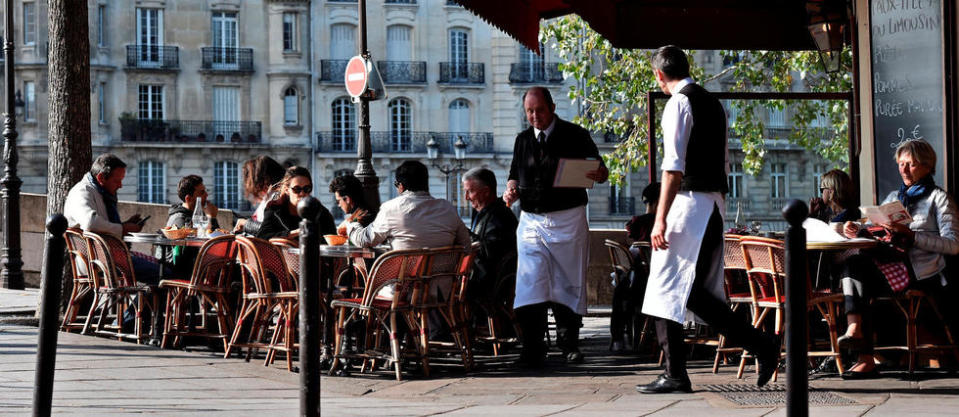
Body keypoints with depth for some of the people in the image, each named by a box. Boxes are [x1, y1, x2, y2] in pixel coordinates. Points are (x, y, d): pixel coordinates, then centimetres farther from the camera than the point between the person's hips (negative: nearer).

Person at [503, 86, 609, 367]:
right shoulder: (523, 140, 13)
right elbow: (515, 175, 19)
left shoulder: (575, 136, 2)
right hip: (531, 221, 2)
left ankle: (569, 344, 17)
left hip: (568, 220, -2)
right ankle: (533, 349, -12)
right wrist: (511, 190, -4)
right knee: (530, 285, -9)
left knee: (569, 284, 4)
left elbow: (600, 172, 3)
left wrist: (599, 174, -21)